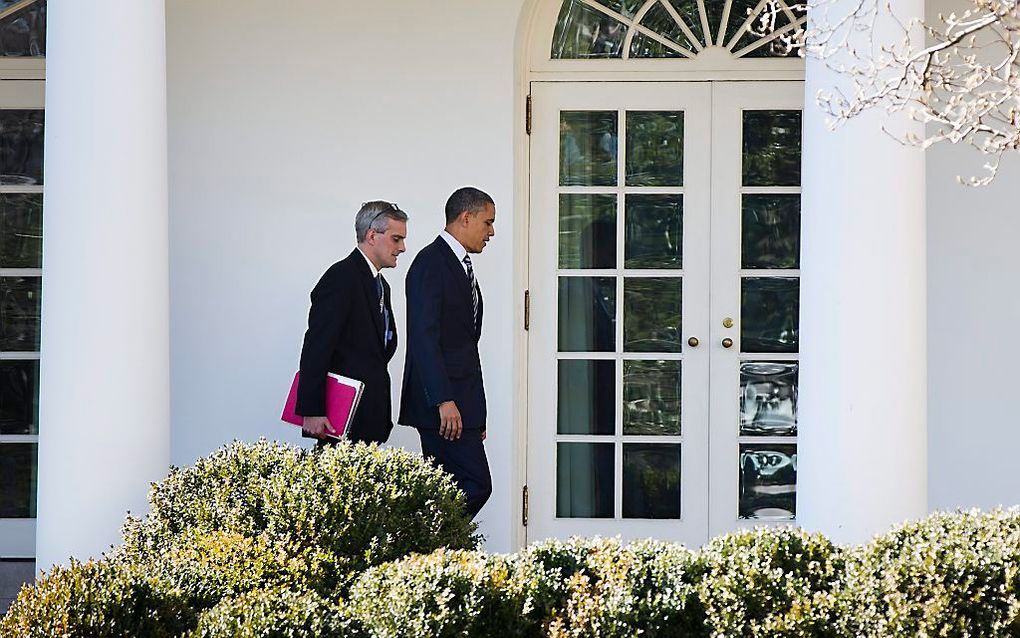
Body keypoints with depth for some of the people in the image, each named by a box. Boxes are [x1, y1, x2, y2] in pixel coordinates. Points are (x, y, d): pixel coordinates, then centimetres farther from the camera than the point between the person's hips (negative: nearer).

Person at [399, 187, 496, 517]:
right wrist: (444, 401, -25)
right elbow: (424, 337, -18)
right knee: (475, 486, -15)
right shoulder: (431, 262, -9)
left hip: (459, 404, 10)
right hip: (443, 403, -10)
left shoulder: (462, 267, 22)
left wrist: (476, 414, 19)